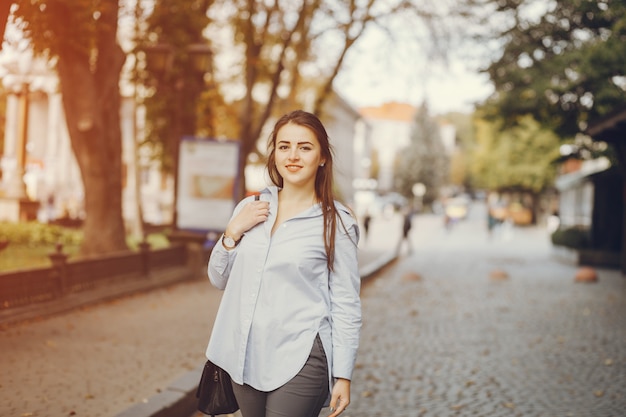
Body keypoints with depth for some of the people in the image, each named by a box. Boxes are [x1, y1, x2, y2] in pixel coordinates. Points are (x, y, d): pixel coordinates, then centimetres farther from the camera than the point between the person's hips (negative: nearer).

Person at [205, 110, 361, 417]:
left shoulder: (336, 222, -5)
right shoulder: (250, 208, 7)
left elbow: (346, 304, -4)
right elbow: (219, 280, 12)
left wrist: (343, 376, -7)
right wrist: (233, 232, -4)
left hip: (299, 361, -4)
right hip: (245, 356, 4)